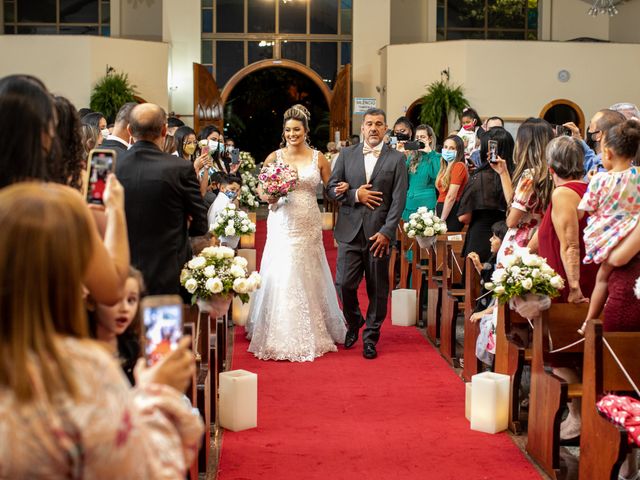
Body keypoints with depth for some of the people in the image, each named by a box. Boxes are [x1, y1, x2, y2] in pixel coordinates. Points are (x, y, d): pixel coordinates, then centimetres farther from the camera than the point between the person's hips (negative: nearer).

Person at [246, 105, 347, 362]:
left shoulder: (318, 158, 4)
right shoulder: (273, 158, 3)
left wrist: (342, 190, -14)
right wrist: (271, 197, -14)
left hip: (309, 226, 0)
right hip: (282, 225, 0)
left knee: (308, 278, 5)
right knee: (281, 278, -3)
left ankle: (311, 335, 17)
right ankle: (281, 337, 8)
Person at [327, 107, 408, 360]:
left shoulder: (397, 159, 2)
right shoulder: (346, 154, 8)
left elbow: (398, 200, -3)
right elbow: (331, 188, 6)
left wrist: (386, 232, -11)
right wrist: (356, 194, -11)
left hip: (379, 233, -1)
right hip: (350, 232, 1)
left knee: (377, 289, 4)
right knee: (344, 284, -2)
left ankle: (371, 337, 18)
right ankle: (354, 323, 26)